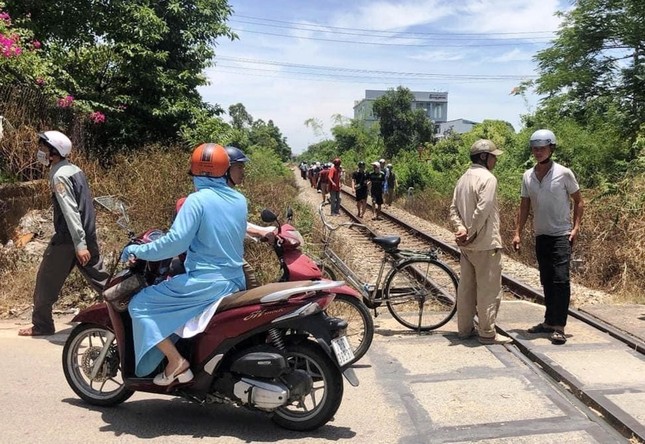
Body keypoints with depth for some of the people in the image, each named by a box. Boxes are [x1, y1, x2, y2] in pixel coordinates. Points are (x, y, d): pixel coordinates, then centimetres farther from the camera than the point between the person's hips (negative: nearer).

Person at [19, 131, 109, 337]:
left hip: (68, 238, -8)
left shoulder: (59, 176, -15)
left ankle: (41, 325, 17)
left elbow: (70, 211, -23)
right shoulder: (75, 169, 12)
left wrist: (79, 245, -27)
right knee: (100, 278, 11)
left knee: (46, 281, 7)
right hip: (88, 235, 8)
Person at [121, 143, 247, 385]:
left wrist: (139, 250, -8)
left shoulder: (197, 200, -13)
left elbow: (176, 241, -20)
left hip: (205, 283, -8)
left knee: (140, 304, 3)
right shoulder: (240, 200, 7)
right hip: (234, 281, 8)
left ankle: (176, 362, -4)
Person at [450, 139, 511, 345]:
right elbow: (482, 211, -23)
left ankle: (464, 328, 21)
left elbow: (454, 209, 7)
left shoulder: (463, 178, 13)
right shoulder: (487, 178, -14)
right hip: (485, 243, -9)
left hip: (467, 244, 9)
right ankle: (487, 333, 7)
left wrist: (461, 228, -6)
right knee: (489, 289, 0)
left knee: (466, 287, 13)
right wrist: (471, 234, -15)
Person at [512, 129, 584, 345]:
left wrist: (576, 227, -9)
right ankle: (549, 321, 22)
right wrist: (518, 233, 6)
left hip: (561, 236, -5)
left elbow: (578, 201, 1)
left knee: (560, 280, -11)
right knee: (546, 281, 12)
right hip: (540, 236, 5)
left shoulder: (564, 173, -7)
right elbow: (525, 206, 10)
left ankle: (558, 326, -8)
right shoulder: (527, 176, 5)